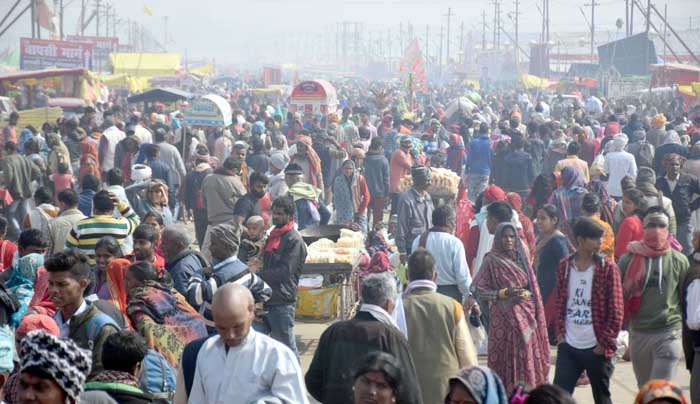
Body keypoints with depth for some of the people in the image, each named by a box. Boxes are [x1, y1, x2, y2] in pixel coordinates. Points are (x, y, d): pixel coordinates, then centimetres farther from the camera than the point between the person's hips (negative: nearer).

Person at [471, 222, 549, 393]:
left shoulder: (521, 258, 11)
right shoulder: (492, 261, -5)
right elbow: (478, 289, -8)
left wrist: (525, 294, 0)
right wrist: (504, 293, -16)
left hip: (525, 316, 5)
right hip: (504, 318, -5)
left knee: (526, 358, 5)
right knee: (507, 359, -6)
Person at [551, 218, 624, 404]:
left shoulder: (608, 268, -7)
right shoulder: (565, 266, 4)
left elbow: (616, 310, -7)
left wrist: (605, 341, -9)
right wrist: (559, 332, 3)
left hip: (596, 349, -3)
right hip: (568, 346, 3)